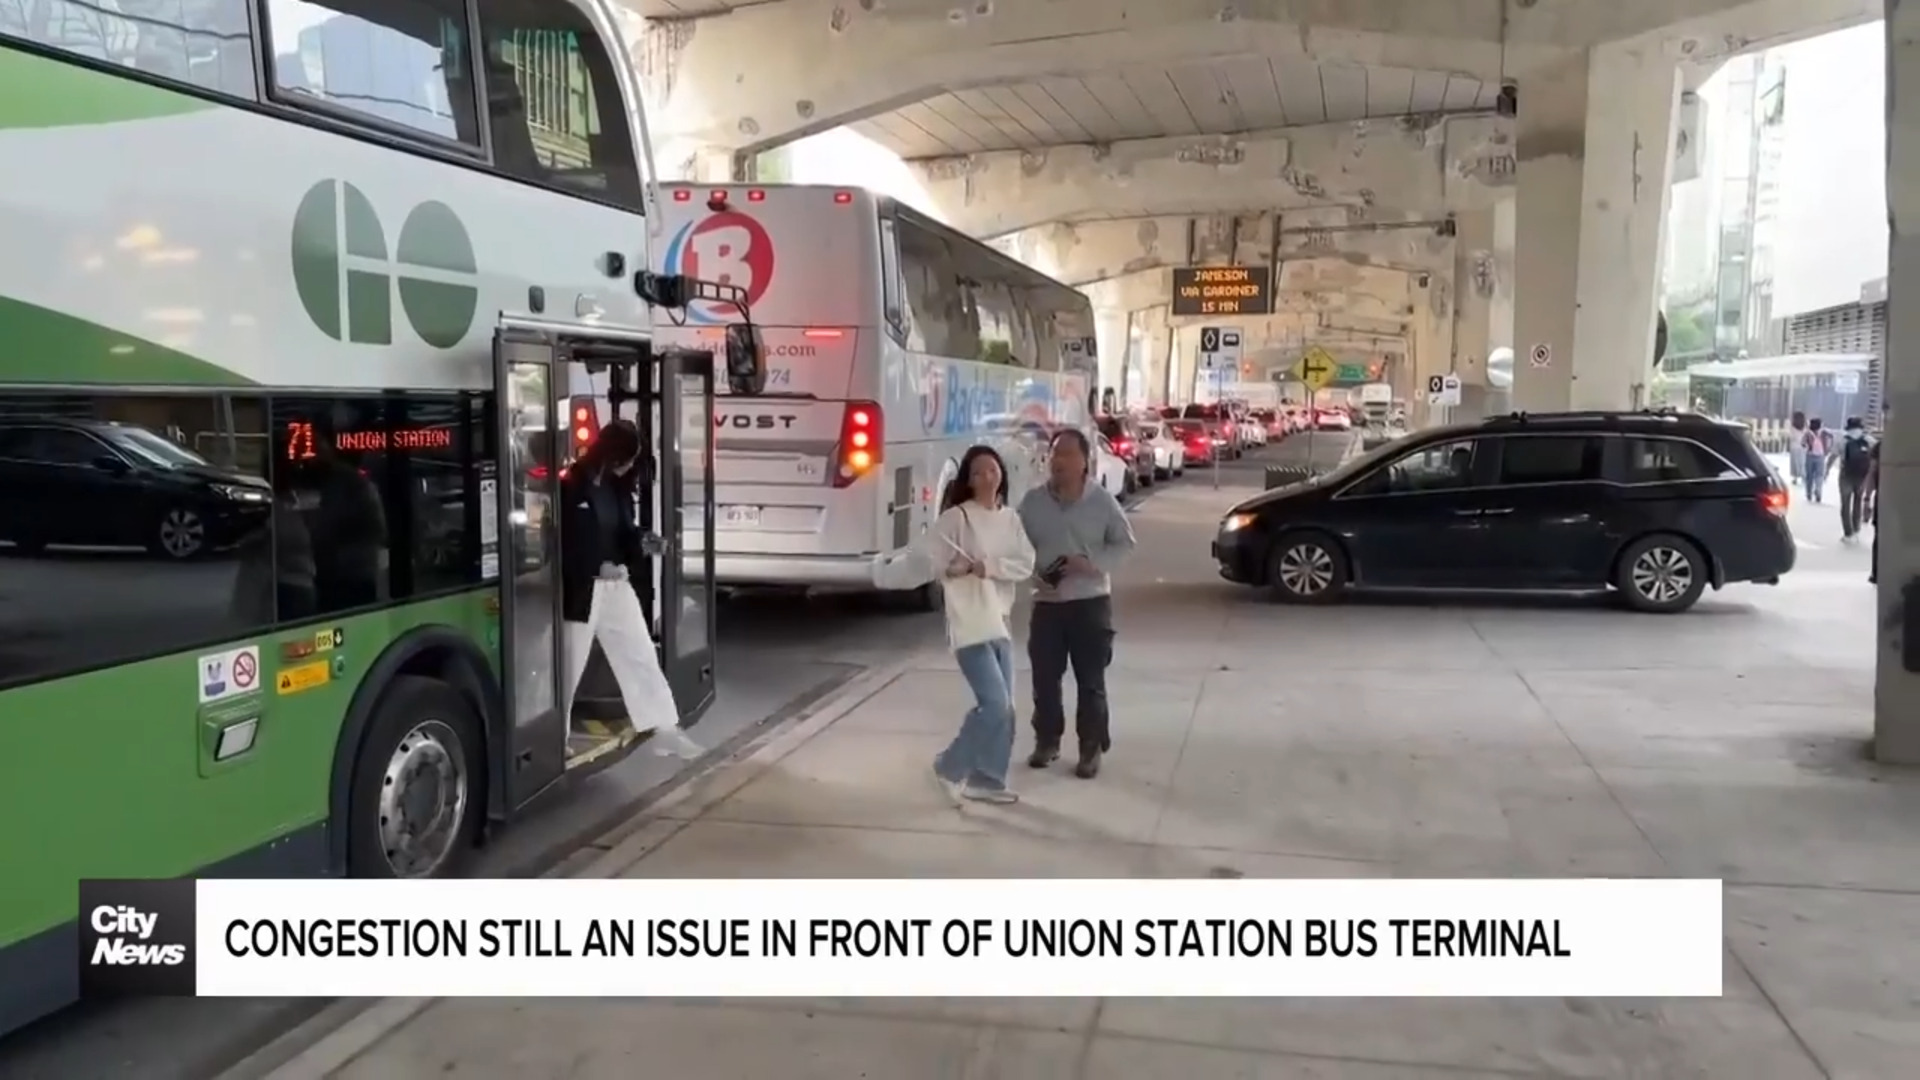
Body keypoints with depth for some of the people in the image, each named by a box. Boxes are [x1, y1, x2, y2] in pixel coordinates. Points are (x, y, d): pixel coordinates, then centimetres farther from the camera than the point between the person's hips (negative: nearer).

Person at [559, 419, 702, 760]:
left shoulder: (618, 487, 7)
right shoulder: (570, 486, -14)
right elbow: (560, 544, -16)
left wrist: (643, 542, -7)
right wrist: (598, 567, -20)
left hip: (616, 584, 7)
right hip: (579, 588, -7)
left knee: (641, 656, 6)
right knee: (571, 664, 6)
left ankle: (663, 729, 12)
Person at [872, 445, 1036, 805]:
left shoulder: (1010, 518, 10)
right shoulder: (956, 518, -9)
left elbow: (1026, 563, 0)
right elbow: (923, 557, -14)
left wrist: (989, 567, -14)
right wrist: (885, 571, -23)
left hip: (1000, 623, 7)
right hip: (969, 625, -7)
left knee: (1002, 707, 10)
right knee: (996, 705, -12)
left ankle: (985, 779, 22)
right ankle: (950, 768, 7)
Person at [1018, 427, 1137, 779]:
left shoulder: (1103, 501, -5)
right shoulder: (1033, 501, 0)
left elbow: (1124, 542, 2)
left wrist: (1090, 563, -14)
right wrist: (1033, 575, -11)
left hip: (1091, 602, -2)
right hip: (1046, 602, 2)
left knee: (1090, 681, 3)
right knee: (1045, 677, 8)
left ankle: (1091, 749, 14)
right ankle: (1046, 741, 25)